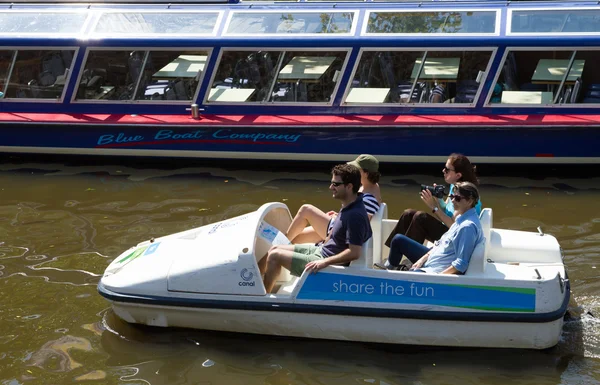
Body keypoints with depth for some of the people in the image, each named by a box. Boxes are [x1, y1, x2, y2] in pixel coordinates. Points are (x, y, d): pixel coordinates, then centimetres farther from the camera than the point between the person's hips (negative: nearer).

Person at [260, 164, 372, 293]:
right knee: (275, 248, 13)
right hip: (322, 249, 10)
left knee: (275, 256, -6)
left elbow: (354, 252, -32)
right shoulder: (348, 206, 0)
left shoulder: (355, 215, -29)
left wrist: (325, 262, -30)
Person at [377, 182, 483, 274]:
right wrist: (423, 258, 6)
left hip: (440, 272, -10)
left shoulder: (468, 226, -27)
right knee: (398, 239, 17)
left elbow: (461, 264, -29)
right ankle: (391, 268, 40)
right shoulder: (463, 217, 3)